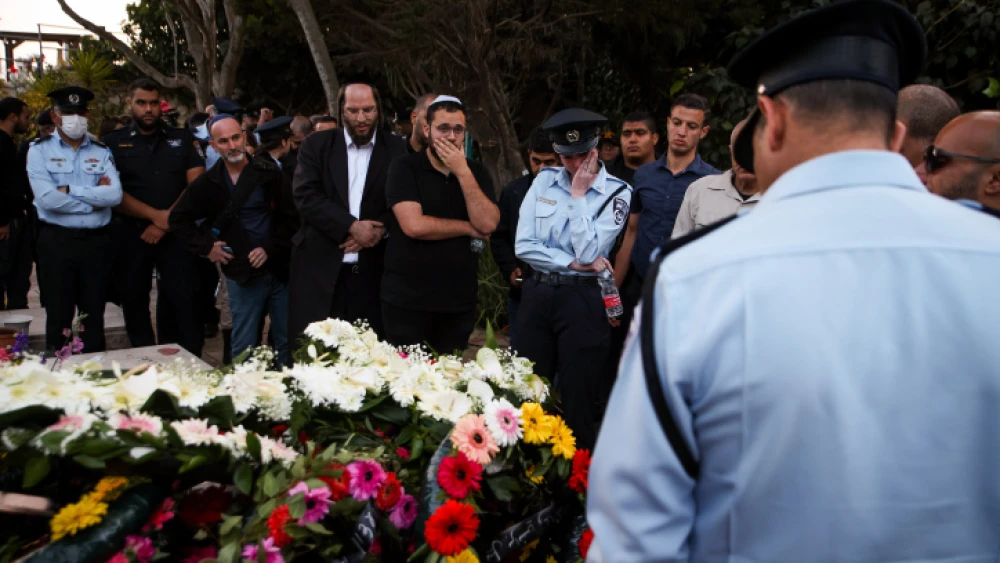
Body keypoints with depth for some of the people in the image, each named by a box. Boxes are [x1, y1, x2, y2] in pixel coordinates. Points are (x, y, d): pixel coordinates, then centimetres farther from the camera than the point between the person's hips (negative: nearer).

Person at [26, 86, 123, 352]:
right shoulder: (40, 150, -1)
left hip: (97, 241, 2)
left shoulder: (102, 151, 7)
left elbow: (115, 195, -10)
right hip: (57, 241, -2)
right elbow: (47, 199, -15)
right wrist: (94, 199, -10)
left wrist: (69, 190, -14)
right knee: (59, 316, 7)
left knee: (94, 315, 13)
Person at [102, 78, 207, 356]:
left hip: (176, 234, 0)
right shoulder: (113, 143, 5)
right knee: (134, 302, 6)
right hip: (130, 234, 0)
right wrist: (156, 215, -14)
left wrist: (167, 222, -10)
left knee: (184, 299, -7)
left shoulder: (181, 138, 9)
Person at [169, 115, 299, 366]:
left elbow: (290, 216, -4)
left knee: (287, 341, 7)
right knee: (244, 348, 4)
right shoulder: (208, 183, 3)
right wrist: (205, 247, 3)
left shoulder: (269, 173, -1)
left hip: (279, 268, 0)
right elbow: (178, 218, 13)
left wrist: (270, 248, -12)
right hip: (242, 273, 0)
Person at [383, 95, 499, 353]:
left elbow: (487, 224, -9)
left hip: (459, 301, 4)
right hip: (408, 299, -3)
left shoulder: (477, 172, 7)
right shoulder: (404, 168, -5)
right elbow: (414, 225, -19)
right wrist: (468, 228, -8)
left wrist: (462, 172, -14)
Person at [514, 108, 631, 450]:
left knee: (576, 402, 4)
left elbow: (589, 252, -13)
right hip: (537, 294, 4)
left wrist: (578, 195, -10)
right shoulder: (544, 181, 7)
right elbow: (523, 245, -1)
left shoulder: (616, 192, -4)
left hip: (583, 300, -4)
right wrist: (573, 263, -10)